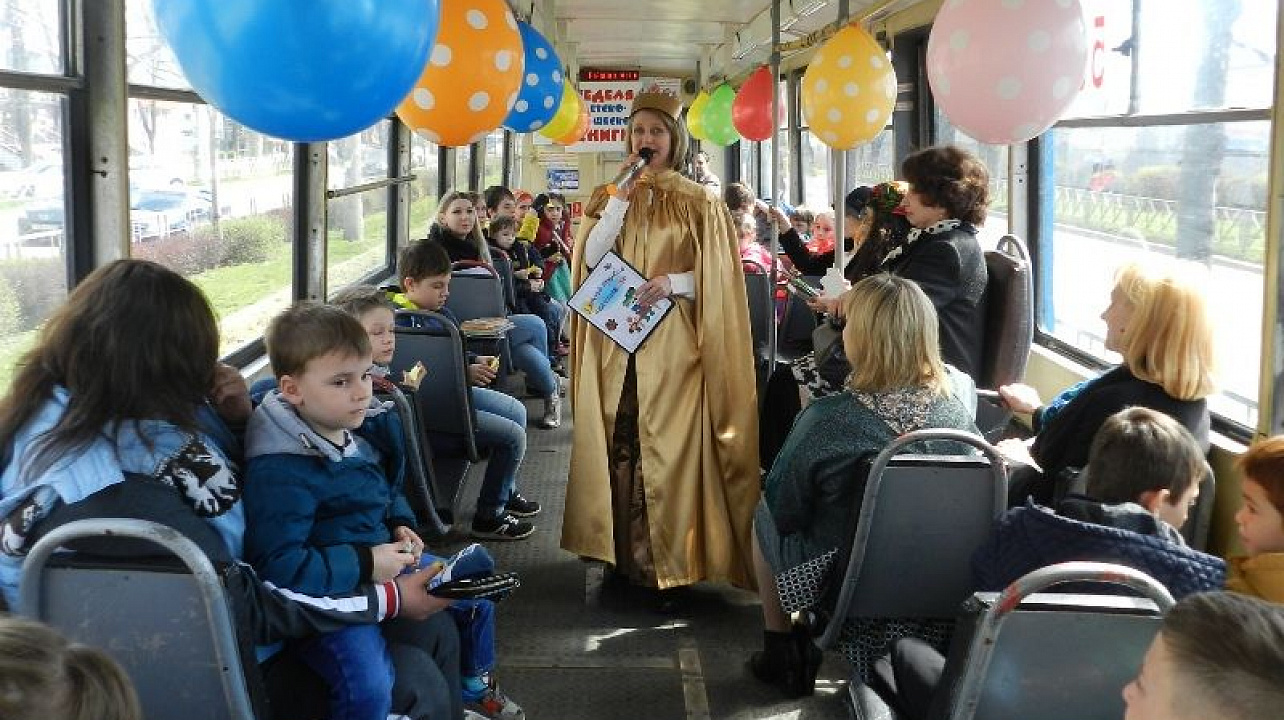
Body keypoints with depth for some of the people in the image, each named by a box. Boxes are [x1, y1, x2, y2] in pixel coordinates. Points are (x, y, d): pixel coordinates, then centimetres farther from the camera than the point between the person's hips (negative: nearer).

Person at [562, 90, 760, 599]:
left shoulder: (698, 203, 2)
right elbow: (591, 259, -3)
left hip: (672, 345, -3)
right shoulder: (608, 198, 12)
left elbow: (716, 278, -1)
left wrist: (672, 281, -18)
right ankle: (622, 555, 11)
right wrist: (622, 196, -8)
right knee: (616, 446, 1)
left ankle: (666, 568, 1)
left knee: (666, 449, -5)